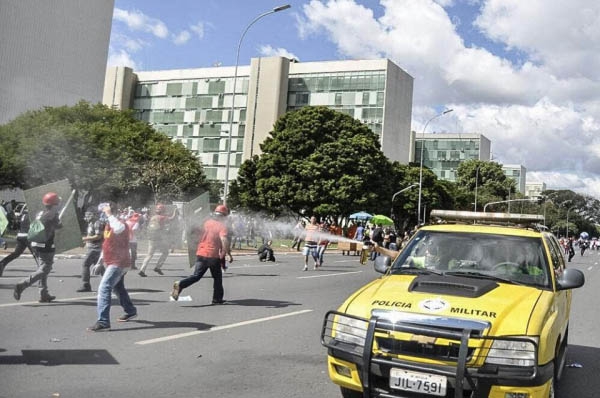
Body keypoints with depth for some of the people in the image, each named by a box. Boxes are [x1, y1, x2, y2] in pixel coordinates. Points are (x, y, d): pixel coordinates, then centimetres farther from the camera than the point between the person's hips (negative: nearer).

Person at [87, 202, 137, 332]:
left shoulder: (120, 224, -20)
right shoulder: (108, 225, 9)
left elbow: (119, 228, -48)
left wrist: (109, 215, -36)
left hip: (118, 264, -11)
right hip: (114, 263, 11)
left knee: (104, 289, -19)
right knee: (118, 288, 26)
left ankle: (103, 322, -21)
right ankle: (130, 311, 45)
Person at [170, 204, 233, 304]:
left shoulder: (206, 222, 8)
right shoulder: (222, 226, -9)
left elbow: (199, 234, 19)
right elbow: (224, 240, -23)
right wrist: (229, 254, -17)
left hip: (201, 254, 4)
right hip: (213, 255, -4)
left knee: (196, 275, 5)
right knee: (217, 277, 14)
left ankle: (180, 284, -18)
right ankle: (217, 298, 18)